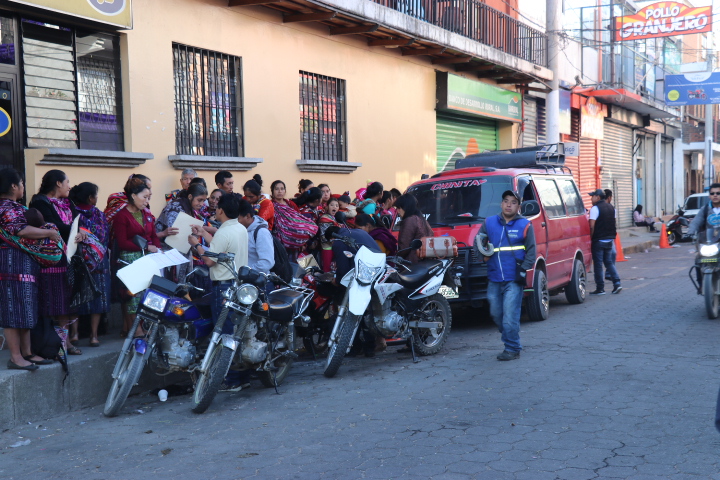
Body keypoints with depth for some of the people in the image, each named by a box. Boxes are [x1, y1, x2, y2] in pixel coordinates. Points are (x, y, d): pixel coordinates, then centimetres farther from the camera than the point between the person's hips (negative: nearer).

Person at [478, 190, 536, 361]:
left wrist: (524, 269, -8)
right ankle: (510, 339, 31)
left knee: (510, 317, -8)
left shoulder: (525, 225, 1)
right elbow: (479, 241, 18)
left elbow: (531, 251, 2)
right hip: (494, 278, 4)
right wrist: (483, 253, -2)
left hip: (514, 279, -4)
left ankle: (512, 349, 2)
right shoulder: (489, 223, 9)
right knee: (496, 314, 12)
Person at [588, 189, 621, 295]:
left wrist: (590, 238, -10)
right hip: (609, 239, 7)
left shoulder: (595, 208, -12)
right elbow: (613, 223, 18)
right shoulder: (611, 207, 12)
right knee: (609, 262, 15)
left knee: (598, 264, 0)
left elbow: (592, 226, -17)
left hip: (598, 240, -7)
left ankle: (600, 288, 2)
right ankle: (617, 283, 3)